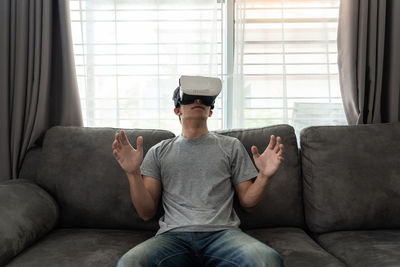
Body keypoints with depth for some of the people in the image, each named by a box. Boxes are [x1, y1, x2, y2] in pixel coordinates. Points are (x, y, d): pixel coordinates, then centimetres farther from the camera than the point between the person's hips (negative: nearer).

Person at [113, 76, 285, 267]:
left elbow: (247, 203, 15)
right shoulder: (159, 152, 17)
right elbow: (146, 213, 11)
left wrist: (264, 176, -4)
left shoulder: (231, 146, 18)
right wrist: (133, 173, -5)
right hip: (174, 235, 0)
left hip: (222, 232, 1)